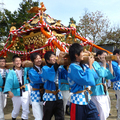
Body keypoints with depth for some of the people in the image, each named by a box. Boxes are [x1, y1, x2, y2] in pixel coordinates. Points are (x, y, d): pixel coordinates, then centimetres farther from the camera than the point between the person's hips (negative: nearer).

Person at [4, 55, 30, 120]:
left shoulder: (24, 69, 1)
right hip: (16, 93, -3)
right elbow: (9, 81, -24)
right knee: (16, 110, 14)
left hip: (25, 92, 3)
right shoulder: (11, 72, -12)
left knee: (26, 109, 2)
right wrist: (9, 91, -37)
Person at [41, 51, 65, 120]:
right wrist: (58, 60, -45)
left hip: (58, 96, 4)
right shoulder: (45, 68, -11)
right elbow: (50, 72, -33)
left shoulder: (58, 68, 4)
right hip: (49, 97, -4)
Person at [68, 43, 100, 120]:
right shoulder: (73, 67, -19)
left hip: (87, 98, 8)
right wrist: (90, 65, -14)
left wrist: (90, 64, 1)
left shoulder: (82, 66, 6)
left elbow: (95, 76, 10)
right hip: (78, 100, -8)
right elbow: (89, 81, -24)